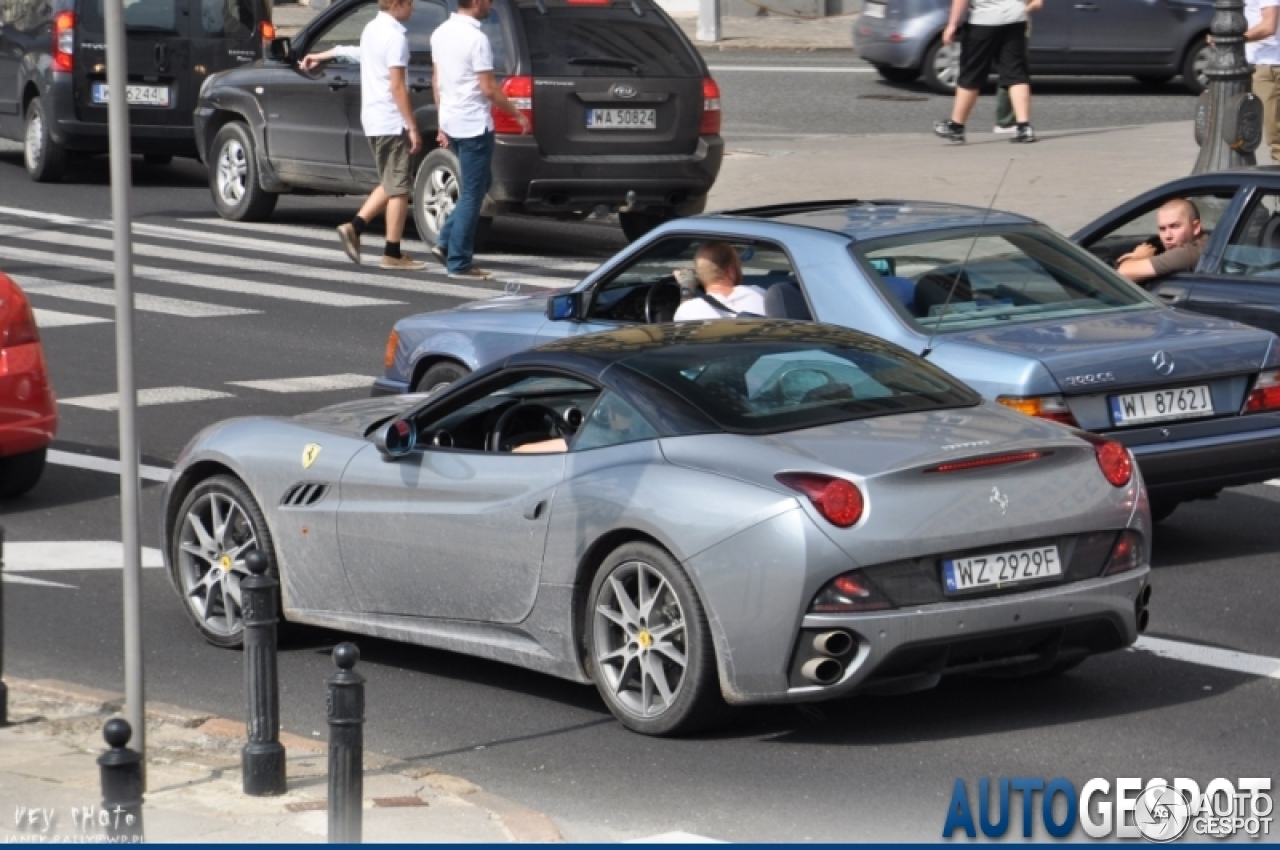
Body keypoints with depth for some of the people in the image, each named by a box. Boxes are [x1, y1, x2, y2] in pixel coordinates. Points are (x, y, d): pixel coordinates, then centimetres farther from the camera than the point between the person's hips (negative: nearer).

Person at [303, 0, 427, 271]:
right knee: (398, 188, -3)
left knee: (391, 185, 18)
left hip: (372, 120, 9)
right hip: (392, 121, -9)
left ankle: (354, 227, 9)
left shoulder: (371, 29, 11)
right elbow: (397, 86, -20)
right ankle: (393, 254, 0)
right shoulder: (395, 37, -16)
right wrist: (412, 128, -19)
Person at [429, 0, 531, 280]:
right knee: (471, 194, -1)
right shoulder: (476, 39, -18)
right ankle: (459, 263, 1)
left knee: (474, 188, 21)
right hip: (474, 125, -9)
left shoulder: (441, 33, 8)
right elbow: (488, 89, -17)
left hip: (452, 122, 9)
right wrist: (517, 114, -5)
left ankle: (445, 243, 15)